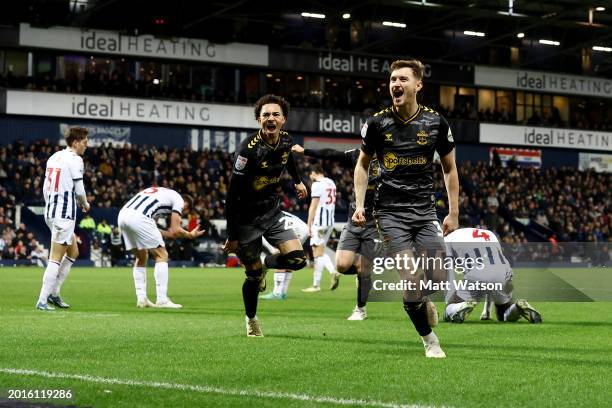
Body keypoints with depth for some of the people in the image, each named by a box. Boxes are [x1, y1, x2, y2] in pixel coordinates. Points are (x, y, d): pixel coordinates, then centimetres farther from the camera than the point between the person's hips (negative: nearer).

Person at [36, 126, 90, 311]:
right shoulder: (75, 160, -11)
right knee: (56, 259, -6)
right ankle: (42, 300, -8)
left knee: (73, 252, 19)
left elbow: (45, 188, 17)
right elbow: (79, 190, -10)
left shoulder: (54, 157, 14)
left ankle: (54, 293, 16)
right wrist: (85, 204, 10)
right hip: (65, 214, -9)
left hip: (51, 212, 9)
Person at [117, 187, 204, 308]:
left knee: (141, 257, 23)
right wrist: (191, 235, 22)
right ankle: (162, 300, -1)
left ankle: (141, 298, 20)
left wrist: (168, 233, 33)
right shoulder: (179, 199, 12)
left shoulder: (162, 193, 33)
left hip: (122, 215, 8)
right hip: (138, 217, -8)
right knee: (161, 256, 4)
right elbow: (175, 231, 5)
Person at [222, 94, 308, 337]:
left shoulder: (286, 141, -5)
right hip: (247, 218, -5)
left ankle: (267, 264, 22)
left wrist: (297, 180, 34)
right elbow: (233, 194, -21)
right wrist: (232, 236, -20)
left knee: (297, 259, -11)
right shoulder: (248, 149, -24)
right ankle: (251, 320, 27)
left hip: (273, 212, 5)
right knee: (254, 276, 1)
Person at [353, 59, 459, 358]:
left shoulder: (436, 122, 0)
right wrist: (359, 205, 2)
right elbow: (362, 164, 12)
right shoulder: (377, 123, -2)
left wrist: (454, 213, 6)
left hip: (425, 211, 2)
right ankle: (429, 339, 7)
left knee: (438, 279, -8)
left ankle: (421, 301, 30)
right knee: (412, 279, -14)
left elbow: (450, 168, 10)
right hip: (390, 212, -2)